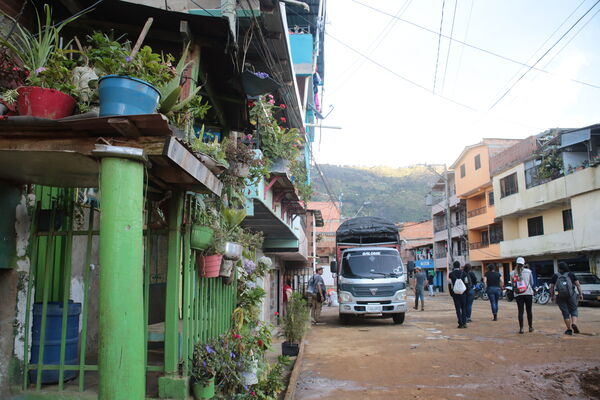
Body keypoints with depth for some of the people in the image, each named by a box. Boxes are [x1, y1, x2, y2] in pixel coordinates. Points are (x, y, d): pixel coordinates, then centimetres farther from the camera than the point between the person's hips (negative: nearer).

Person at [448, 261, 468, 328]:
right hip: (463, 293, 1)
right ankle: (464, 323, 6)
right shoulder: (463, 273, -1)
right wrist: (466, 291, 9)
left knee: (458, 309, 3)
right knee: (464, 308, 11)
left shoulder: (451, 274, -3)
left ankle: (461, 323, 0)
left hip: (455, 293, -1)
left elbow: (449, 284, -2)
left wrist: (451, 293, 6)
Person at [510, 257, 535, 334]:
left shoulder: (512, 273, -2)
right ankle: (530, 327, 20)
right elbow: (532, 283, 7)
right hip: (528, 293, 0)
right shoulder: (528, 271, -3)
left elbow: (512, 284, 5)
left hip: (518, 295, 0)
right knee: (529, 310, 12)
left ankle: (521, 328, 2)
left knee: (520, 311, 4)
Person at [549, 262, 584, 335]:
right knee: (574, 310, 11)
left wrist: (552, 296, 12)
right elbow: (578, 285, -1)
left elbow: (551, 287, 2)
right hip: (571, 296, 0)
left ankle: (569, 329, 8)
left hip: (560, 297, 0)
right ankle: (574, 323, -13)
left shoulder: (555, 276, 3)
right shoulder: (571, 274, 5)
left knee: (565, 313, 7)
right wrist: (580, 294, 5)